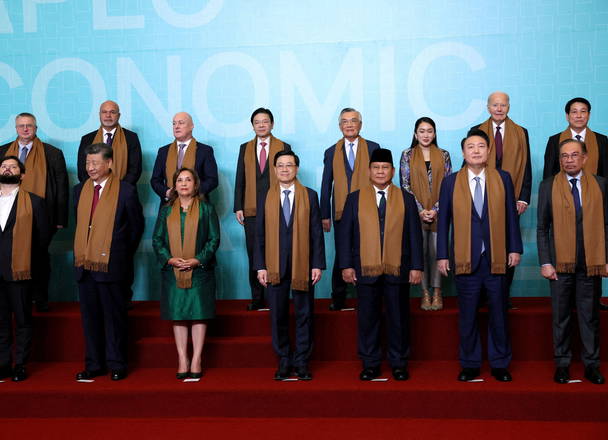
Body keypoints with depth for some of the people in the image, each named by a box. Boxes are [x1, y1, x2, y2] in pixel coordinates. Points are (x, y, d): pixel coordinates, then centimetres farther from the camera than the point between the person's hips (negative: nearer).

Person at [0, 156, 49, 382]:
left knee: (22, 320, 4)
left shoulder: (34, 202, 1)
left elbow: (43, 236, 4)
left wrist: (26, 257, 6)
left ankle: (20, 365, 12)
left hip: (19, 270, -3)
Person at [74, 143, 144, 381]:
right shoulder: (79, 190, 11)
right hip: (84, 264, 5)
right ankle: (94, 364, 19)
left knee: (114, 316, 2)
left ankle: (117, 365, 12)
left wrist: (124, 254, 6)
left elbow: (137, 225, 3)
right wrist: (82, 251, 14)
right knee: (90, 316, 10)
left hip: (110, 264, -5)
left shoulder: (125, 191, -4)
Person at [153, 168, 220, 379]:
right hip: (173, 272, 2)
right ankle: (183, 360, 10)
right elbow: (157, 239, 8)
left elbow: (214, 239, 0)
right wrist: (169, 259, -9)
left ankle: (196, 361, 6)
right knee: (178, 316, 4)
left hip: (200, 271, -2)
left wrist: (198, 260, -13)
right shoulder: (166, 211, 11)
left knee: (199, 314, -1)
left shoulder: (207, 209, 4)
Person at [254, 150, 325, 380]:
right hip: (275, 266, 1)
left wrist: (318, 264, -5)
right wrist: (260, 266, -2)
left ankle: (302, 362, 14)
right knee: (278, 316, 6)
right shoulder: (265, 197, 6)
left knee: (304, 315, 5)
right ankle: (284, 362, 17)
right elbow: (260, 234, 5)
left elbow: (316, 232, 2)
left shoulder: (309, 196, 4)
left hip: (303, 265, -1)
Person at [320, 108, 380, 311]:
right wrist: (325, 215, 6)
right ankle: (338, 299, 14)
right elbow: (326, 186, 11)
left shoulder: (372, 148, 6)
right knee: (341, 256, 4)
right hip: (341, 213, 1)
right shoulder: (331, 152, 11)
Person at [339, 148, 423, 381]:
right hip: (365, 269, 0)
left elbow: (415, 234, 6)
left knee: (398, 318, 5)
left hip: (397, 268, 0)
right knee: (367, 318, 5)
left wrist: (416, 266, -1)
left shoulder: (406, 198, 8)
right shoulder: (355, 198, 7)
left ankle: (399, 364, 17)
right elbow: (345, 234, 5)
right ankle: (370, 364, 16)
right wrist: (346, 265, -2)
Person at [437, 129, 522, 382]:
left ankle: (500, 365, 20)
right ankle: (470, 365, 19)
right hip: (466, 259, 0)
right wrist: (442, 255, 0)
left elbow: (511, 216, 6)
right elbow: (444, 221, 3)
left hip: (497, 258, 0)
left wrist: (515, 248, 1)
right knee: (467, 315, 7)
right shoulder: (450, 182, 3)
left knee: (498, 314, 8)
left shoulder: (503, 179, 5)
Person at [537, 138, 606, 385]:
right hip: (560, 263, 0)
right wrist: (545, 263, -5)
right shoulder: (548, 186, 2)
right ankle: (562, 364, 17)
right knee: (561, 316, 7)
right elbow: (542, 228, 2)